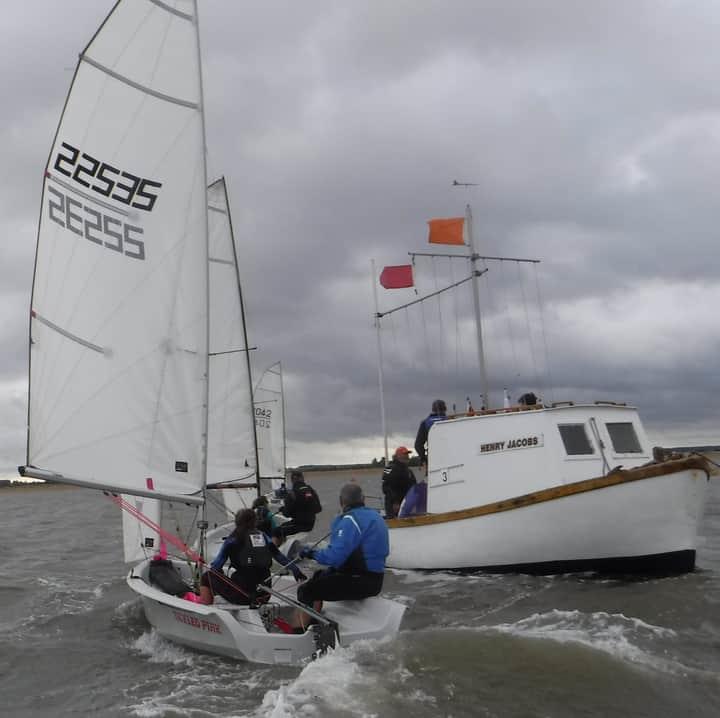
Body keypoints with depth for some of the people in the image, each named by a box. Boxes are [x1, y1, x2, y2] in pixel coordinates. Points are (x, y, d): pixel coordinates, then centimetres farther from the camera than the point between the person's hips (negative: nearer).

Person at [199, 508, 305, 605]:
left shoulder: (234, 538, -1)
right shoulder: (262, 536, 11)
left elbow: (218, 562, -2)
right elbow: (280, 556, 14)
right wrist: (296, 571, 23)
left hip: (242, 595, -5)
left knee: (207, 577, 11)